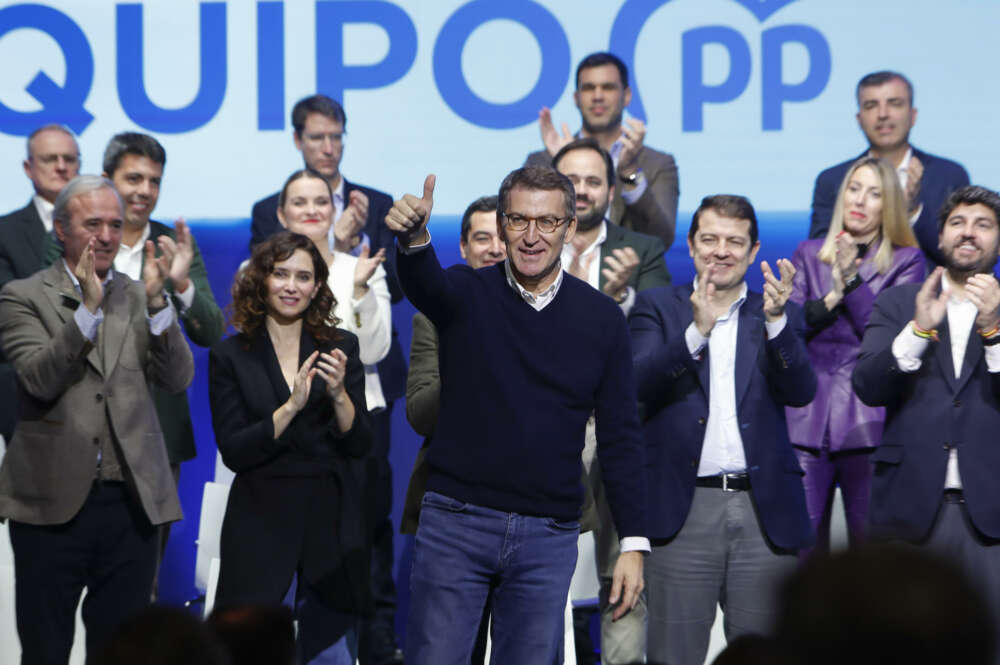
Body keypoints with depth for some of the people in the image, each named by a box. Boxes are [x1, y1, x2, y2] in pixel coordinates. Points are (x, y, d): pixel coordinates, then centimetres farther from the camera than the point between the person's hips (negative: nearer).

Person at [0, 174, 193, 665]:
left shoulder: (140, 298, 10)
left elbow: (178, 379, -1)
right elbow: (40, 378, -14)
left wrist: (156, 301, -14)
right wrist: (87, 308, -23)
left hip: (131, 501, 3)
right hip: (53, 502, -3)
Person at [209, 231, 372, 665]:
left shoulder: (341, 348, 6)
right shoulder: (230, 356, 2)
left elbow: (360, 447, 2)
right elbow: (233, 453, -6)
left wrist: (339, 394, -16)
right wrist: (291, 406, -18)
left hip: (332, 520, 1)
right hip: (261, 523, -1)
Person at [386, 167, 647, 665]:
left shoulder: (601, 318, 3)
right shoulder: (467, 294, 0)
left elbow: (620, 437, 6)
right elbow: (423, 284, -25)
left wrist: (634, 543, 1)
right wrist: (413, 238, -49)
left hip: (549, 535, 1)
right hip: (456, 523, -1)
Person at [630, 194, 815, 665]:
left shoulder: (780, 316, 12)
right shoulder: (657, 307, 9)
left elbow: (801, 392, -3)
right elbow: (637, 383, -8)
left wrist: (776, 320, -19)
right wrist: (696, 329, -23)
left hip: (764, 512, 1)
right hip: (684, 511, -1)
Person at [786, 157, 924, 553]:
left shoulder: (906, 260, 6)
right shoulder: (809, 255, 14)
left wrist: (852, 279, -14)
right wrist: (831, 298, -10)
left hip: (869, 421, -2)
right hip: (808, 419, 2)